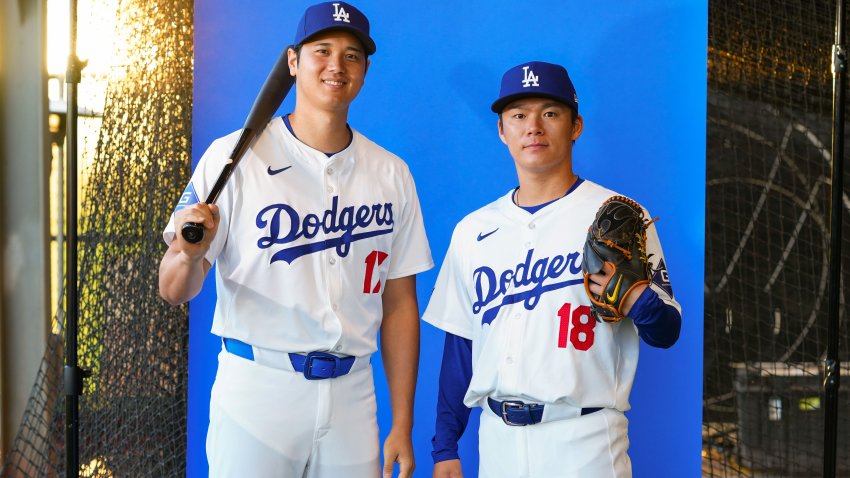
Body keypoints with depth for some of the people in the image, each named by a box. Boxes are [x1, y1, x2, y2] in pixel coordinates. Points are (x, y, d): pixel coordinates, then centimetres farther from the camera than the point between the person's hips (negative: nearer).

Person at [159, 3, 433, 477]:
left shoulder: (391, 174, 6)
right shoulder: (236, 155, -5)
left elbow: (399, 304, 7)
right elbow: (175, 291, -8)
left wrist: (403, 425, 4)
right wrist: (189, 254, -31)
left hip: (352, 397, 4)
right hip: (257, 389, -3)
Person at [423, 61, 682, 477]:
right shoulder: (473, 230, 8)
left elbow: (666, 332, -4)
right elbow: (460, 343, 11)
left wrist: (636, 300, -25)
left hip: (584, 441, -3)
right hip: (496, 438, 4)